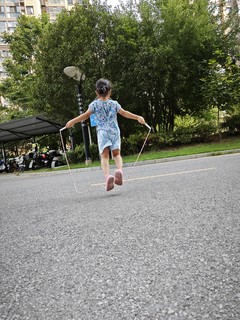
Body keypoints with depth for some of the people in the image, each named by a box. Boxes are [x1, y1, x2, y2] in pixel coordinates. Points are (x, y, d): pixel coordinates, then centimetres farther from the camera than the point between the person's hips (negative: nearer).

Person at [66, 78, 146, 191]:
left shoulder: (94, 104, 5)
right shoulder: (114, 103, 8)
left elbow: (86, 115, 1)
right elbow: (124, 113, 8)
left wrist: (72, 121, 10)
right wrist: (138, 117, 16)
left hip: (102, 132, -1)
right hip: (114, 131, 1)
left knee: (104, 156, -4)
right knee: (116, 154, 10)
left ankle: (107, 175, -25)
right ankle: (119, 170, -18)